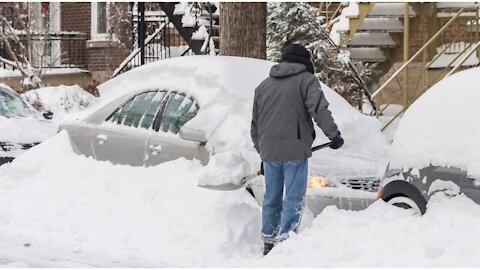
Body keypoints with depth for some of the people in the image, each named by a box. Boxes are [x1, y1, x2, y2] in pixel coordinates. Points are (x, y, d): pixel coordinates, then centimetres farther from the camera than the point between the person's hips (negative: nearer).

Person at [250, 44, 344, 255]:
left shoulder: (263, 85, 20)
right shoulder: (306, 80, 0)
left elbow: (254, 123, 24)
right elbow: (319, 109, -14)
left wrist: (260, 148, 32)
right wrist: (333, 134, -12)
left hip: (269, 151, 6)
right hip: (294, 150, -6)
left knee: (271, 197, 14)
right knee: (294, 198, -3)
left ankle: (269, 242, 18)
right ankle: (285, 241, -10)